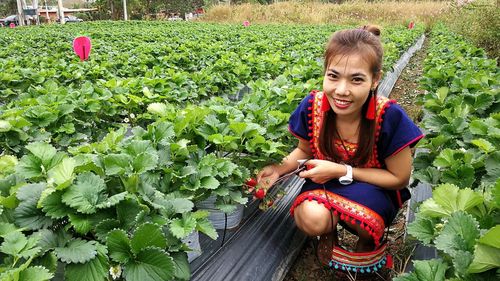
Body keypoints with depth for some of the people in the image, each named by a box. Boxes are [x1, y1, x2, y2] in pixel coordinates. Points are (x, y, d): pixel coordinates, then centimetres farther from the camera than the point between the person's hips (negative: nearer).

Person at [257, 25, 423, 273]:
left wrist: (341, 171, -24)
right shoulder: (312, 107, -19)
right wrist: (278, 168, -20)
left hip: (375, 190, 0)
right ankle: (329, 228, 8)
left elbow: (399, 178, -13)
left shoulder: (390, 117, -27)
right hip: (325, 181, 1)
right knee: (312, 219, -33)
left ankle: (371, 238, 4)